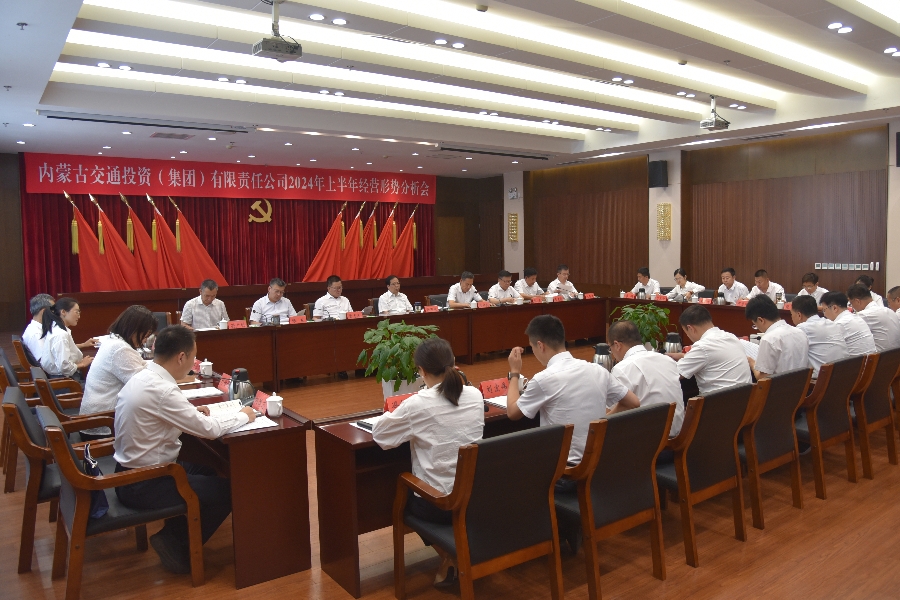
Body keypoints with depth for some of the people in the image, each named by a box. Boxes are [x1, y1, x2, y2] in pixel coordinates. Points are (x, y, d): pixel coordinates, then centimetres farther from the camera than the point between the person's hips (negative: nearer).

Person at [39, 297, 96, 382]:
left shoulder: (54, 328, 9)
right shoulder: (60, 334, -21)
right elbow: (64, 366, -27)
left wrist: (83, 345, 24)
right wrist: (82, 364, -11)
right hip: (62, 380, -10)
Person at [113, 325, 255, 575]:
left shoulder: (143, 377, 1)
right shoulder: (160, 390, -28)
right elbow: (210, 429, -23)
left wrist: (191, 412, 6)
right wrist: (243, 415, -6)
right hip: (144, 484, -10)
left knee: (210, 471, 20)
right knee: (227, 490, -3)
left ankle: (175, 535, 20)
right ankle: (177, 547, 9)